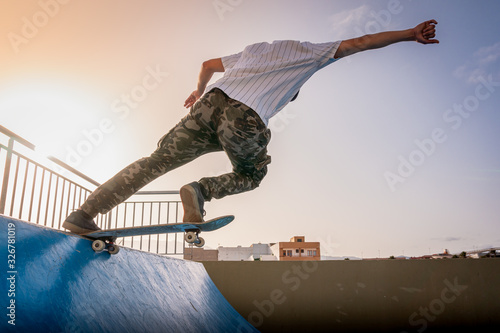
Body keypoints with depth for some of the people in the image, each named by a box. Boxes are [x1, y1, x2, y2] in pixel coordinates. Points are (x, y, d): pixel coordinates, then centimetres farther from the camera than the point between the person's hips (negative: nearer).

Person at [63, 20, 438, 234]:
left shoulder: (254, 50, 37)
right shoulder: (309, 51, 23)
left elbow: (208, 65, 44)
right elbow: (359, 43, 20)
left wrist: (199, 91, 62)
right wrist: (410, 34, 26)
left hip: (211, 103, 5)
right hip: (246, 122, -4)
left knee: (156, 162, 10)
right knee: (252, 175, 24)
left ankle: (84, 213, 6)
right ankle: (201, 190, -3)